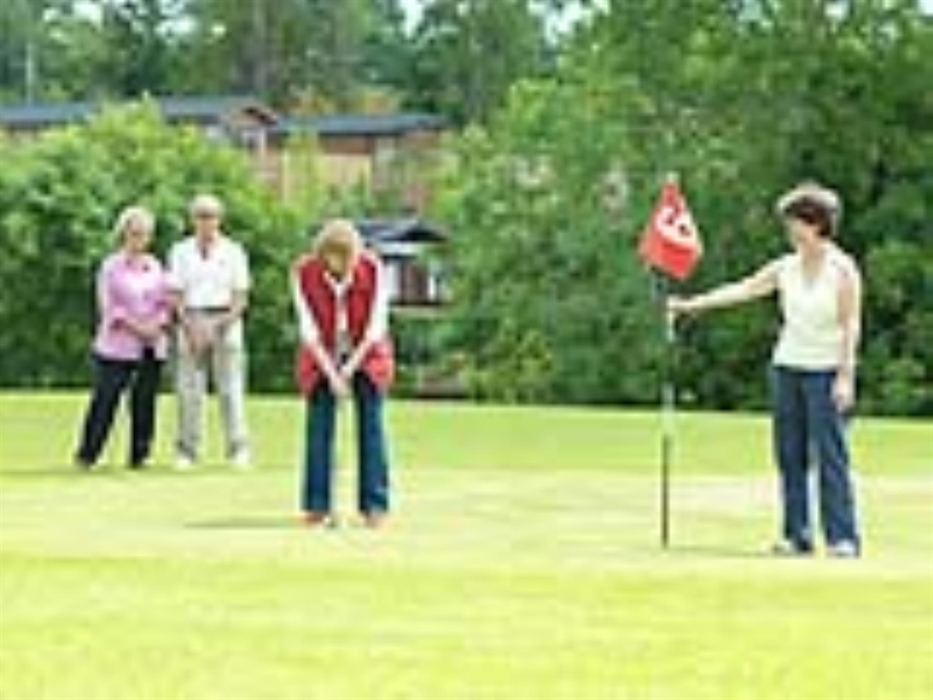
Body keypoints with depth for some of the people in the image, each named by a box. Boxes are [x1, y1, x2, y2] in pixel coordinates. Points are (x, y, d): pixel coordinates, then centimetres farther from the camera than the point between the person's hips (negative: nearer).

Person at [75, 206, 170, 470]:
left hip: (152, 346, 4)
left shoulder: (155, 267, 14)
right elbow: (109, 307, -5)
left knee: (145, 401, 2)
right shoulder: (111, 266, 1)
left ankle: (139, 455, 8)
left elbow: (164, 304, 12)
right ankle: (86, 455, -1)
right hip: (118, 345, -4)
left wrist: (157, 326, -7)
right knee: (105, 398, -7)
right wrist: (135, 326, -14)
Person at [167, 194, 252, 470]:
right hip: (191, 321, 1)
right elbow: (176, 294, 5)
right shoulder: (180, 251, 10)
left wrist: (227, 321, -12)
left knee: (231, 389, -6)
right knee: (189, 389, -2)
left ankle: (238, 449, -5)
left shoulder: (233, 251, 6)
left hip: (225, 321, -1)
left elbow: (241, 296, 3)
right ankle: (186, 451, 2)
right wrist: (188, 325, -9)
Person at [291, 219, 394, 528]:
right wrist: (331, 373, -20)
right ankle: (317, 505, -3)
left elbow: (376, 324, -14)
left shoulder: (372, 268, -20)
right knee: (319, 426, -6)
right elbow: (308, 327, -15)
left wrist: (351, 366, -17)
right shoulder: (303, 272, -19)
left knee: (370, 424, -7)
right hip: (323, 356, 0)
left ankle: (374, 505, -6)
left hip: (365, 353, 0)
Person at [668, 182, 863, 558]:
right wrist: (692, 304, -1)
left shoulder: (842, 269, -6)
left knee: (830, 454, -9)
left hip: (825, 371, -5)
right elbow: (741, 290, 6)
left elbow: (851, 325, -9)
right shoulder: (786, 267, 7)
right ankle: (796, 535, 7)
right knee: (790, 454, 3)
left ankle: (843, 538, -7)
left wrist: (845, 376, -15)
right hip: (787, 367, 5)